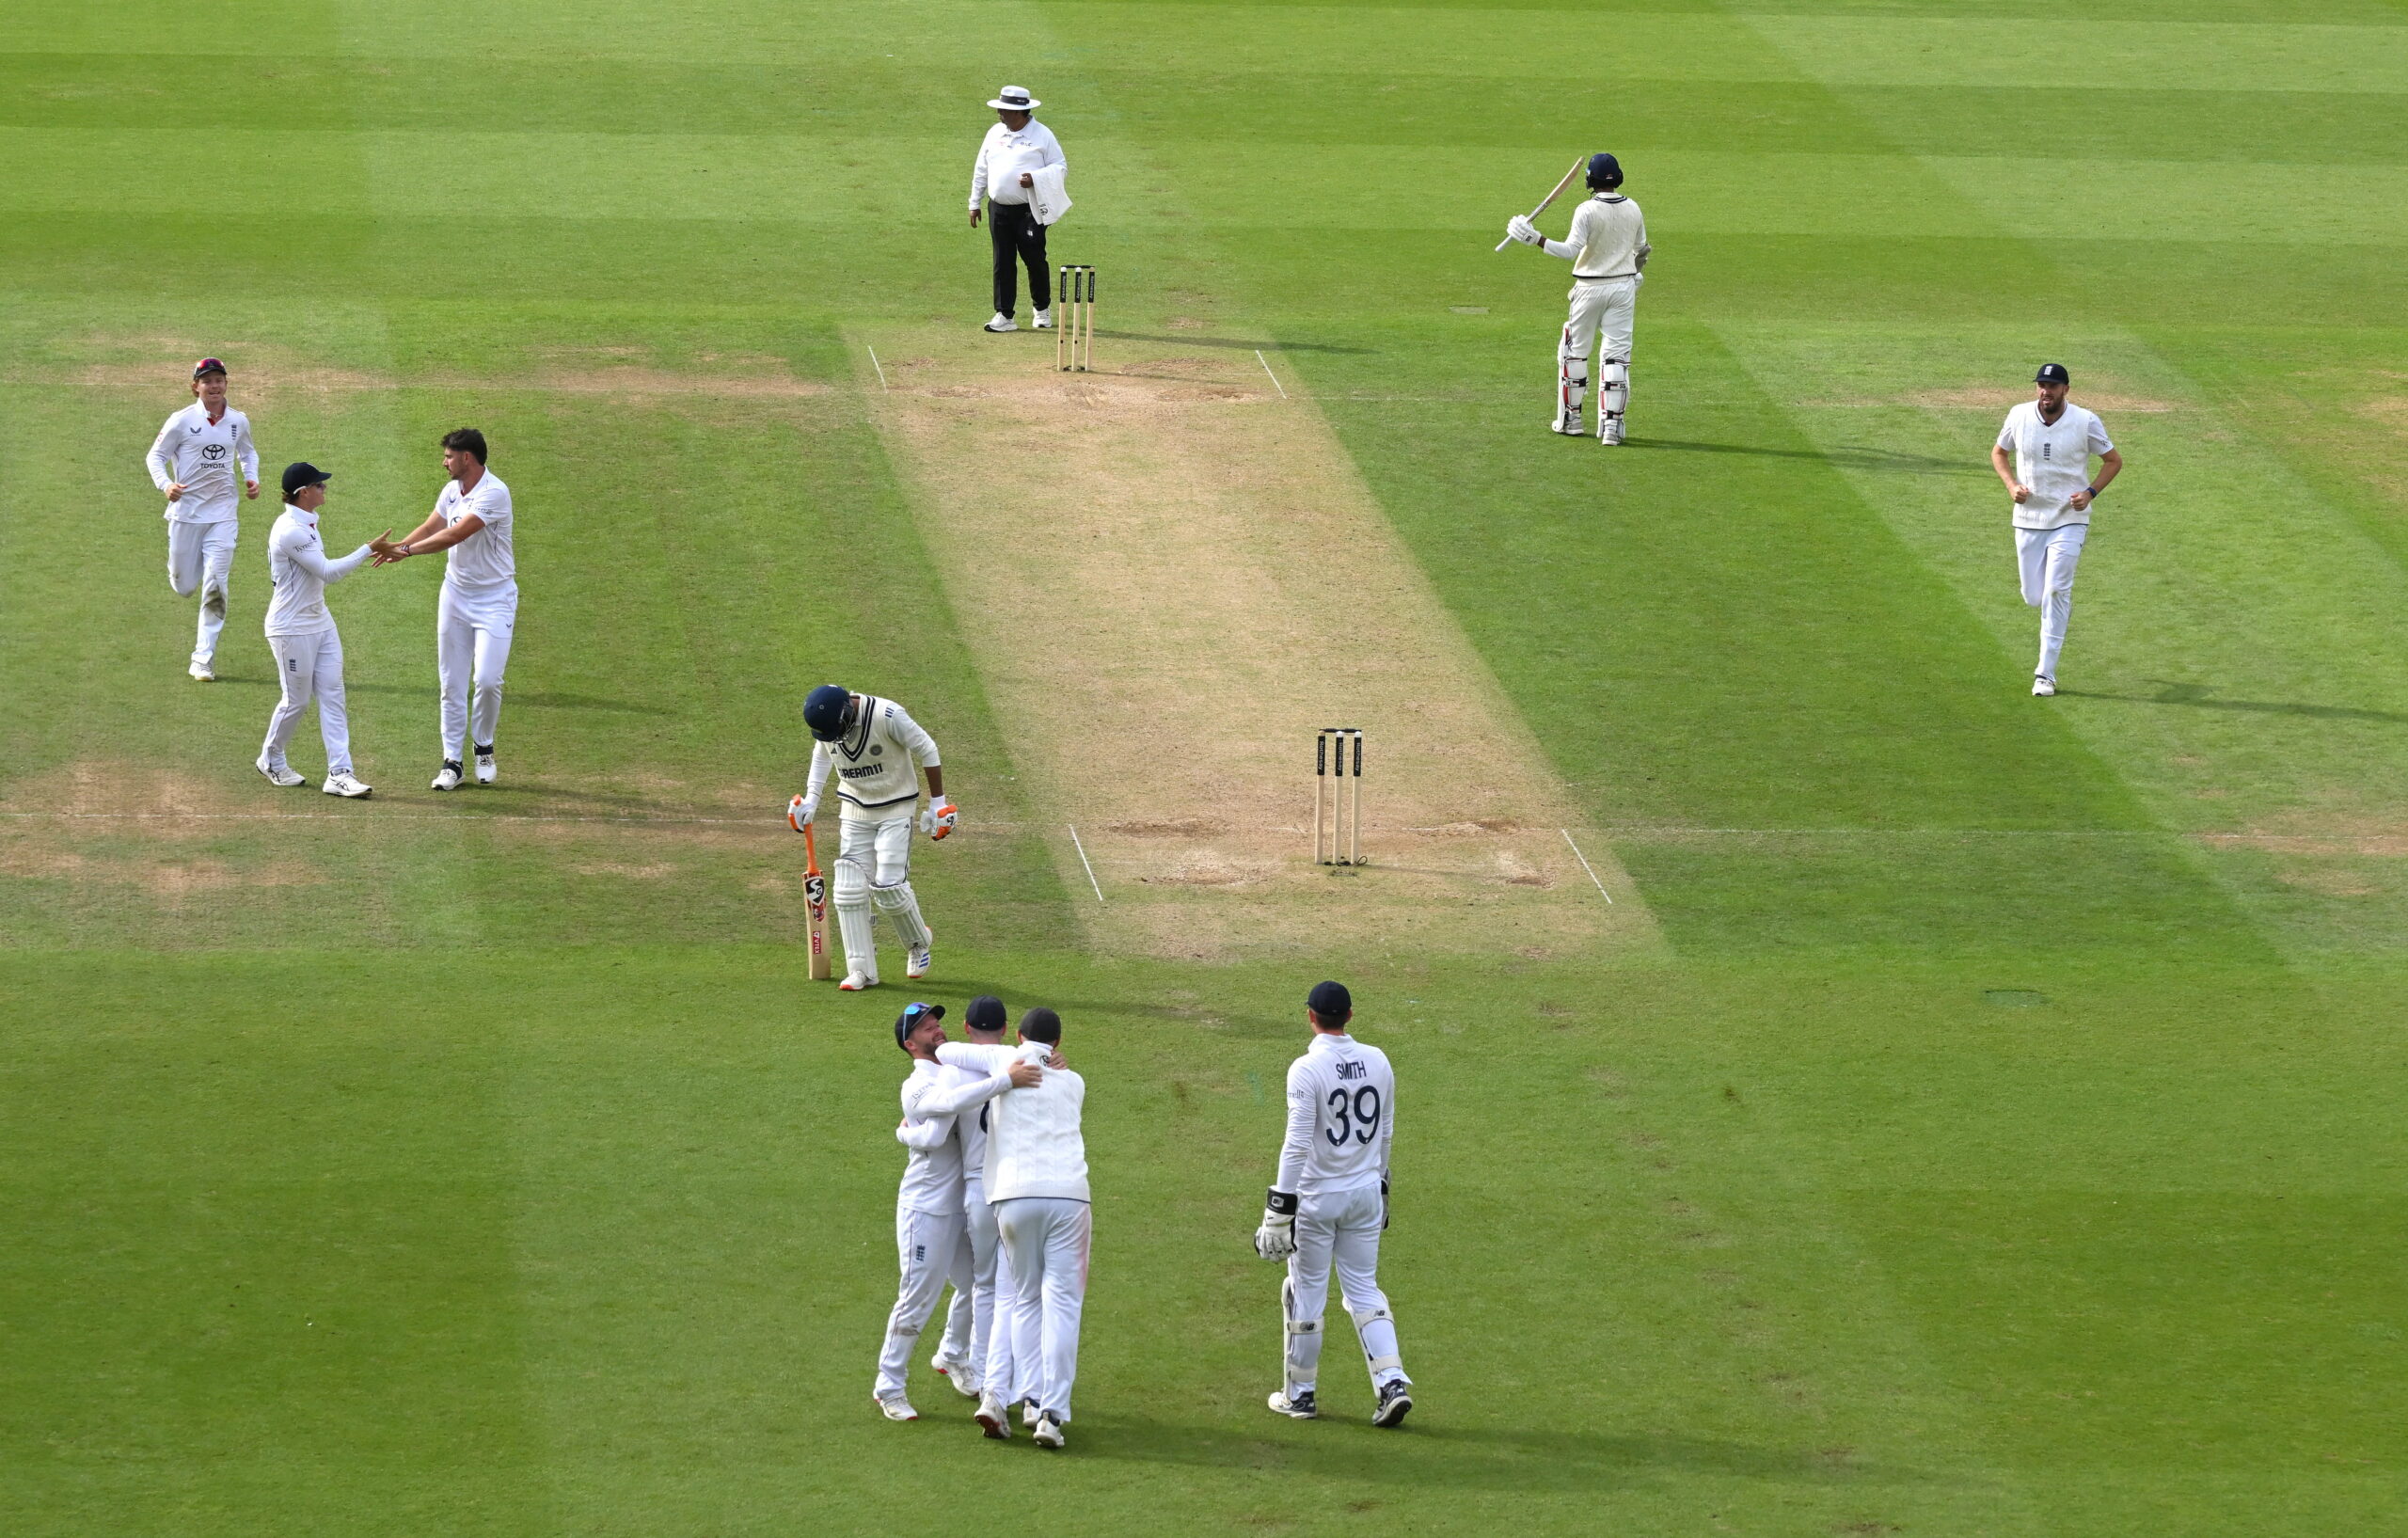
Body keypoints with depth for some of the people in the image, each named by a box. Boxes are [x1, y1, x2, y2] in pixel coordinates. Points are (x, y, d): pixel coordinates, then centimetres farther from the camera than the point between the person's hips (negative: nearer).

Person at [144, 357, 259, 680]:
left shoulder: (238, 421, 4)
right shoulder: (182, 420, -8)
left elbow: (248, 453, 23)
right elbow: (155, 456, -3)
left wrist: (251, 478, 3)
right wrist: (165, 484, -22)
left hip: (222, 512, 2)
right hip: (186, 511, -2)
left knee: (215, 587, -7)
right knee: (184, 586, 5)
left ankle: (203, 660, 0)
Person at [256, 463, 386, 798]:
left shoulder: (308, 522, 8)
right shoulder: (290, 531, -23)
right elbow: (327, 572, -25)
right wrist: (368, 550, -24)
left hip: (320, 623, 9)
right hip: (292, 629, -9)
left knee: (332, 696, 2)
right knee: (297, 700, 3)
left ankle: (339, 773, 0)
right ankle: (271, 760, 26)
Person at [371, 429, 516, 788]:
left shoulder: (494, 494, -21)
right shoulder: (452, 490, 5)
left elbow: (455, 535, -26)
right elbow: (431, 528, 9)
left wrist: (408, 551, -24)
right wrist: (395, 548, -9)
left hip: (494, 599, -7)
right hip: (455, 594, 7)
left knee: (487, 679, -13)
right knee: (451, 683, 5)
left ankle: (483, 748, 10)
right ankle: (453, 761, 10)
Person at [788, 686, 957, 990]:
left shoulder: (888, 717, -27)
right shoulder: (825, 720, -11)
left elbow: (927, 751, -15)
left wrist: (938, 803, -10)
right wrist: (811, 798, 3)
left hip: (895, 809, -5)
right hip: (854, 811, 5)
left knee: (888, 885, -12)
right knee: (849, 890, -4)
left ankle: (919, 943, 17)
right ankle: (862, 970, 2)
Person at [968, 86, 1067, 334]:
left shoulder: (1042, 135, -4)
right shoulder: (995, 134, 11)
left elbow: (1060, 167, -2)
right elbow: (981, 170, 18)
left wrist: (1035, 179, -18)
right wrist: (974, 203, 16)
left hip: (1029, 211, -4)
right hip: (999, 209, 4)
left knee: (1035, 260, 0)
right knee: (1003, 263, 3)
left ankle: (1042, 309, 20)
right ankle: (1004, 316, 6)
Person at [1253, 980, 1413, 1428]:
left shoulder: (1307, 1069, -18)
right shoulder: (1378, 1062, 1)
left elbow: (1297, 1143, -21)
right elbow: (1386, 1134, 11)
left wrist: (1281, 1206, -17)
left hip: (1317, 1197, -5)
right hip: (1367, 1192, 5)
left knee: (1306, 1291, 8)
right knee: (1364, 1290, 12)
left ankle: (1300, 1393, 18)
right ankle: (1392, 1382, -3)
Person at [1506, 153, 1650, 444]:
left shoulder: (1587, 211, -16)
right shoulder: (1633, 209, 1)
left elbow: (1571, 250, -24)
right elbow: (1641, 249, 13)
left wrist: (1536, 239, -25)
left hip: (1590, 287, -4)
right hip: (1624, 286, 4)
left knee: (1574, 351, 11)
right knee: (1617, 353, 2)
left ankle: (1570, 418, 17)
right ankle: (1612, 423, -6)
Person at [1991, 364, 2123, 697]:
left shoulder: (2086, 422, -9)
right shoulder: (2019, 416, -3)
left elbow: (2114, 460, 4)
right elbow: (1998, 452, 13)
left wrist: (2090, 492, -12)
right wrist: (2011, 485, -5)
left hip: (2069, 519, -3)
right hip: (2028, 517, 3)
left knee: (2055, 591, -13)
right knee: (2034, 597, 6)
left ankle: (2046, 674, -8)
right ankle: (2062, 608, 44)